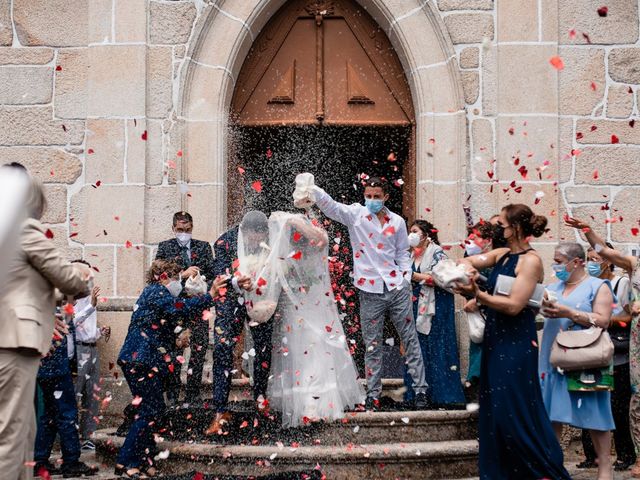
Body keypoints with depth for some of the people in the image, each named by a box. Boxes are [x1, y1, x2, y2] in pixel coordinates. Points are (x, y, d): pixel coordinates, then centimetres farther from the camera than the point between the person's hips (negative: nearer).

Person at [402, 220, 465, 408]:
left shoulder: (437, 253, -6)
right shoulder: (413, 255, 15)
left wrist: (415, 276, -15)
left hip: (435, 308, -7)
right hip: (418, 306, 7)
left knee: (436, 348, -7)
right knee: (418, 348, 4)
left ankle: (442, 395, -3)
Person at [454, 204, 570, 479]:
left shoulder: (531, 261, -13)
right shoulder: (502, 255, 10)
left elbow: (514, 305, -20)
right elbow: (468, 261, 12)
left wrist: (477, 294, -23)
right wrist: (468, 268, -11)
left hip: (516, 344, -8)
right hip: (495, 340, 8)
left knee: (516, 413, -6)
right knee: (494, 410, 10)